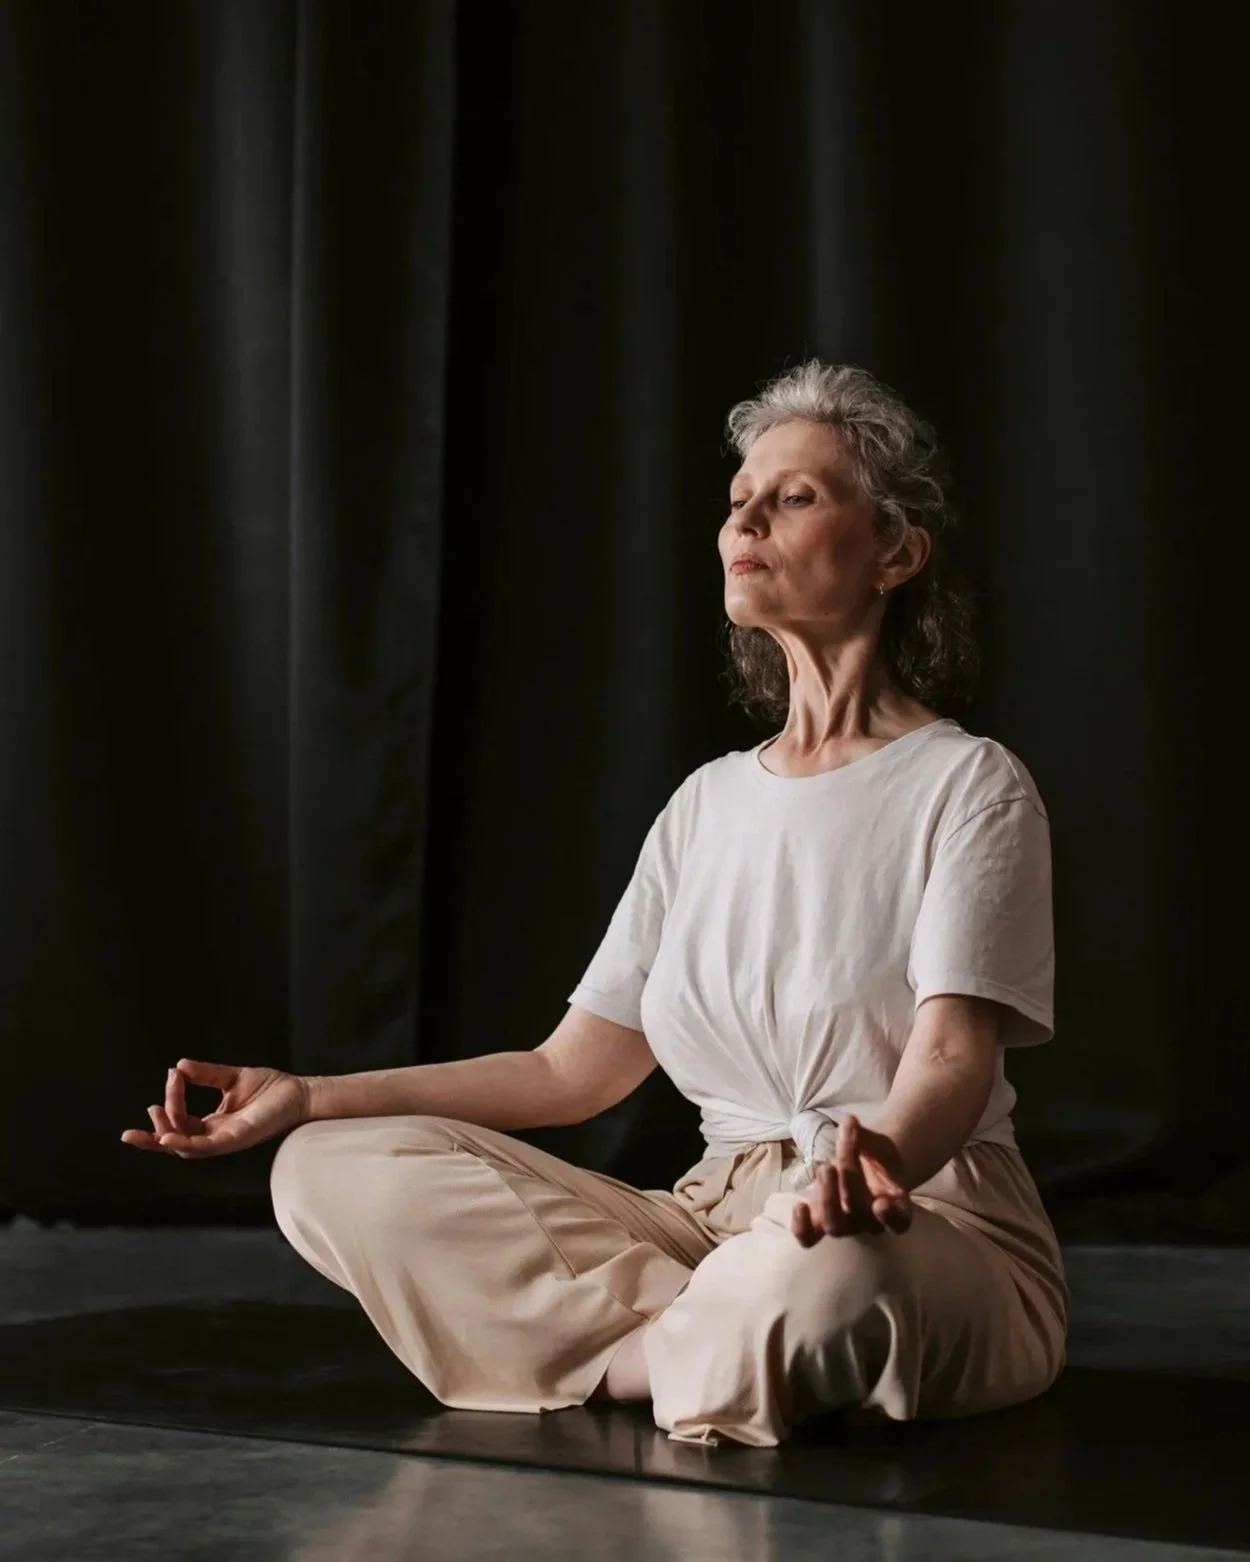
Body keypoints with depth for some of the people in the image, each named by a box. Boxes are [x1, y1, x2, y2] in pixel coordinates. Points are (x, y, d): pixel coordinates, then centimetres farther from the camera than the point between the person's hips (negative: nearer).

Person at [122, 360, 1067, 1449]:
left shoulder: (968, 785, -4)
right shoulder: (711, 801, 16)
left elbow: (953, 1061, -19)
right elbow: (572, 1071, 14)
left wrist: (875, 1158, -44)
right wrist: (306, 1096, 7)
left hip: (927, 1226, -6)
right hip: (719, 1219, 6)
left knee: (826, 1268, -45)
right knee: (331, 1170, -10)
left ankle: (657, 1351, -13)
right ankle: (708, 1345, -17)